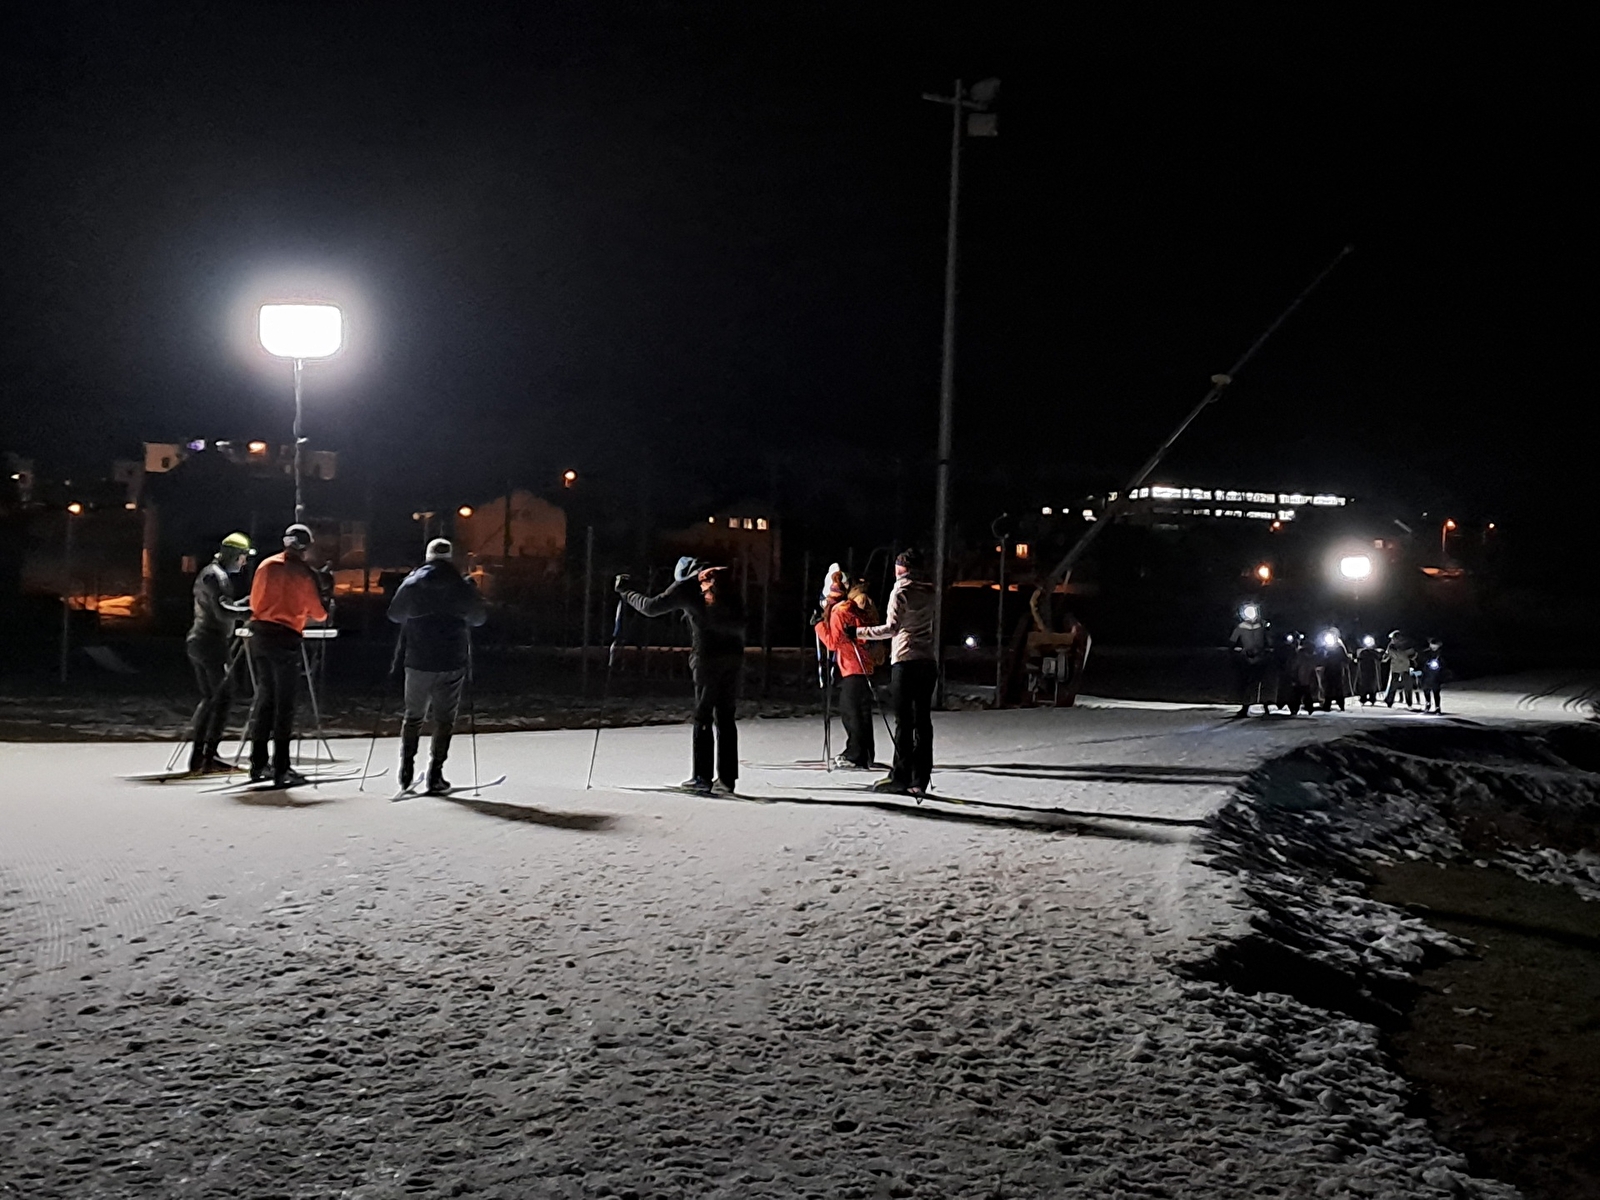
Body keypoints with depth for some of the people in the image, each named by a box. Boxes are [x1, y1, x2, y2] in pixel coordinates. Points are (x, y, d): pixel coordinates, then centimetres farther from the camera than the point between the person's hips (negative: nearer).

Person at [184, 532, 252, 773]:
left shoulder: (207, 573, 19)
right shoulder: (217, 576, -13)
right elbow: (223, 612, -24)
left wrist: (249, 600, 16)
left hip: (197, 642, 10)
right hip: (213, 644, -10)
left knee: (209, 698, 14)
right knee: (224, 698, -4)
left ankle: (197, 756, 12)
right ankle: (209, 757, -6)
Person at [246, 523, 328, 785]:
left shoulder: (266, 565, 7)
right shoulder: (305, 574, -6)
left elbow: (254, 602, 15)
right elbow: (319, 613, -1)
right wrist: (303, 615, 21)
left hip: (260, 634, 5)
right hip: (286, 638, -5)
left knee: (264, 697, 14)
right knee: (284, 704, -3)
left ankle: (258, 764, 16)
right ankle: (281, 769, -5)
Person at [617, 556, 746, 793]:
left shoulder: (686, 585, 3)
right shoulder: (725, 581, 16)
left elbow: (652, 607, 3)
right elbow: (740, 619, 14)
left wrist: (626, 592, 15)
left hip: (707, 657, -4)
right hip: (734, 654, 4)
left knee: (703, 717, 2)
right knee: (726, 717, 8)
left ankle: (702, 777, 0)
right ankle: (727, 778, 6)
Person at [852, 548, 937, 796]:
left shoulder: (901, 591, -5)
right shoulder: (929, 592, 15)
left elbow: (892, 627, -12)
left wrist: (859, 632, -5)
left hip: (905, 661, -6)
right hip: (928, 662, 6)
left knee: (904, 720, -5)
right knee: (923, 720, 5)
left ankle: (900, 776, -5)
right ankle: (920, 780, 4)